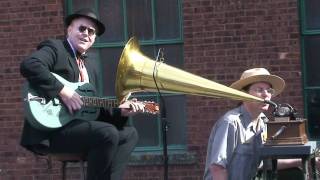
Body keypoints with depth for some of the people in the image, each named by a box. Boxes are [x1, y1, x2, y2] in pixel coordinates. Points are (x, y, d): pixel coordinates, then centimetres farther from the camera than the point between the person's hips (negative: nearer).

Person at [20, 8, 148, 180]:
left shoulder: (90, 65, 23)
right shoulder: (55, 48, -2)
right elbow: (28, 65, -24)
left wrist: (120, 111, 5)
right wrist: (62, 91, -25)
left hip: (78, 126, 9)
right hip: (51, 128, -9)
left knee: (129, 134, 7)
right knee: (108, 133, -26)